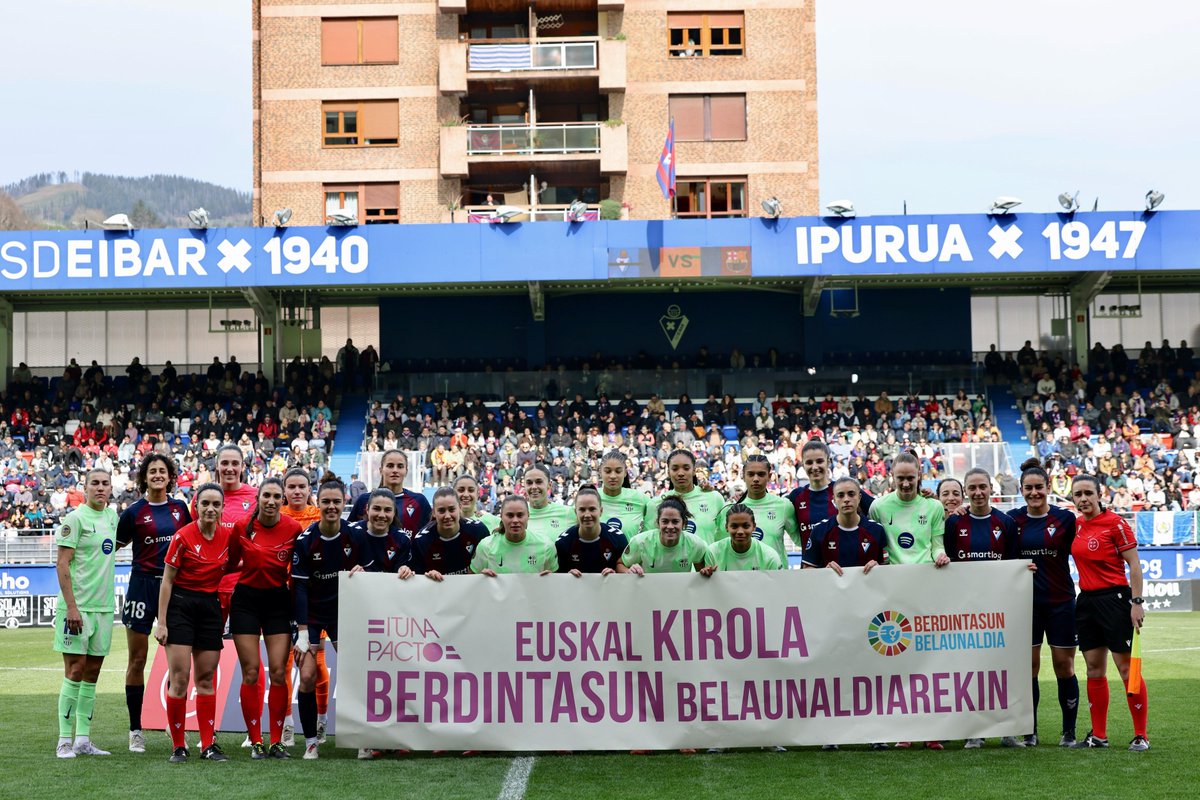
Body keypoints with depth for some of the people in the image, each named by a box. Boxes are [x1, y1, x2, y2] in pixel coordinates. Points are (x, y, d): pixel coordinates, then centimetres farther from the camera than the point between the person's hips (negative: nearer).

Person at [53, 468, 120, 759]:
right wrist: (71, 606, -18)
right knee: (75, 670, -6)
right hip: (77, 607, -6)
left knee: (92, 671, 7)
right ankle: (64, 741, 0)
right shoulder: (75, 518, -8)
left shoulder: (112, 516, 12)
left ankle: (83, 740, 12)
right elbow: (62, 564, -12)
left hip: (104, 606, 7)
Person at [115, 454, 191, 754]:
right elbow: (114, 546, 5)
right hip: (143, 585, -3)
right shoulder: (134, 512, -2)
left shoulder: (180, 507, 8)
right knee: (137, 661, 2)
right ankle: (135, 730, 10)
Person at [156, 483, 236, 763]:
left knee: (206, 677, 7)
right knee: (179, 677, -8)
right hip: (180, 605, -4)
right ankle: (178, 746, 1)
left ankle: (208, 745, 11)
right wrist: (161, 622, -10)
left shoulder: (228, 534, 1)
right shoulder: (183, 536, -10)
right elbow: (167, 581, -7)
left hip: (210, 607, 4)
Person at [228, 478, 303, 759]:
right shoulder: (242, 527, -6)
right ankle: (255, 741, 6)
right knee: (251, 673, -1)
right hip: (246, 600, 0)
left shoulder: (294, 529, -8)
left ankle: (277, 741, 6)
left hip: (278, 601, 0)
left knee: (279, 672, -3)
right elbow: (230, 563, 6)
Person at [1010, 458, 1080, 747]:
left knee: (1064, 666, 2)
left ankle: (1069, 731, 13)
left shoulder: (1065, 518, -2)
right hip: (1025, 601, 1)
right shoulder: (1013, 519, 3)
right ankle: (1029, 731, 12)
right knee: (1028, 666, 3)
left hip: (1060, 601, -1)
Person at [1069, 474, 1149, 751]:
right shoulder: (1075, 525, 8)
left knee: (1126, 668, -5)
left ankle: (1141, 735, 2)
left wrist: (1136, 602, -15)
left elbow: (1134, 565, -9)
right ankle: (1098, 735, 15)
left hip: (1115, 598, -6)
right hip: (1086, 601, 6)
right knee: (1094, 669, 9)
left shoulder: (1116, 524, -9)